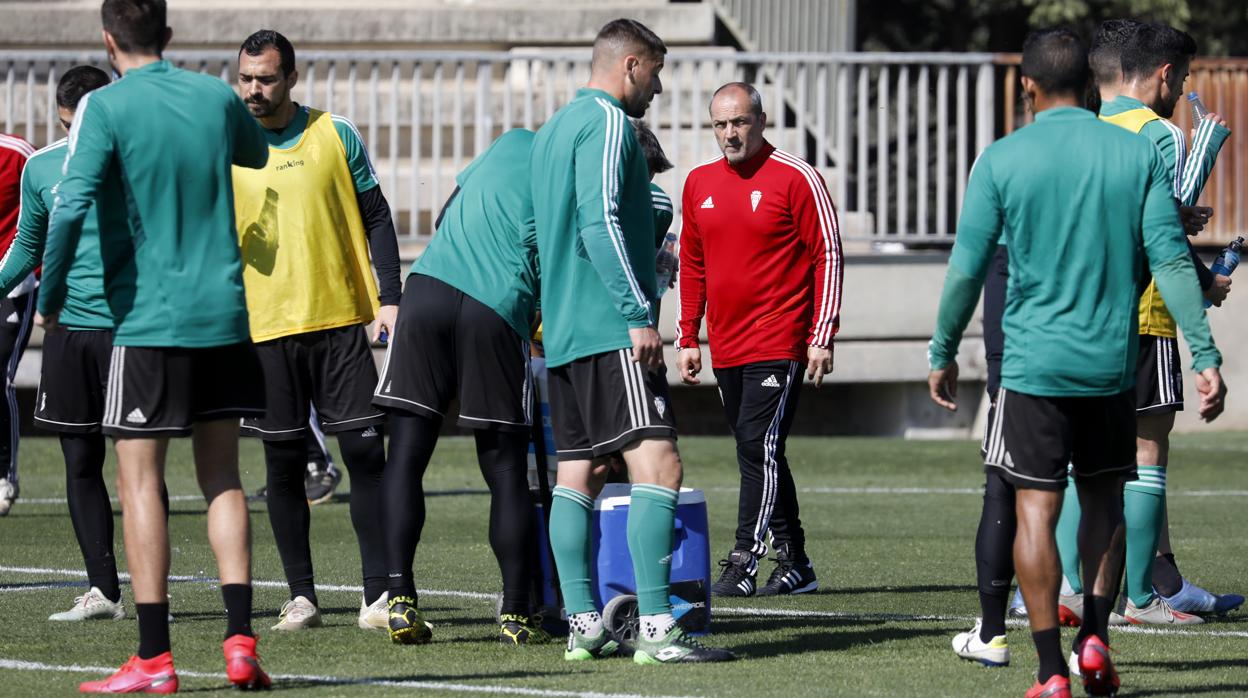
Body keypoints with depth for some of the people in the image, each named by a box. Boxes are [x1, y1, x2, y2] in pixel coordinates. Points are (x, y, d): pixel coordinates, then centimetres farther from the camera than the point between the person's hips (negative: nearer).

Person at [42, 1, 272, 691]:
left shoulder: (105, 108, -7)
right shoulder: (216, 96, 7)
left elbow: (70, 206, -18)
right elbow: (255, 154, 28)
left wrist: (50, 297, -6)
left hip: (146, 317, -4)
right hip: (223, 315, 4)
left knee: (140, 480, 0)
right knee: (221, 476, 11)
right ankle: (239, 642, 2)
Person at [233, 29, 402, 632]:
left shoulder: (336, 136, 4)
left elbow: (376, 219, 9)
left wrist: (389, 298, 1)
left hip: (341, 320, 0)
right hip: (265, 328, 0)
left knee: (365, 452, -5)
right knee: (284, 464, 3)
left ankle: (378, 593, -2)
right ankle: (301, 596, 11)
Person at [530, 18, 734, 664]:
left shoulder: (552, 130, 22)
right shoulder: (607, 123, -8)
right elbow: (600, 222, -20)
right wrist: (638, 313, -21)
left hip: (562, 332, 11)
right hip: (610, 329, -11)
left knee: (577, 475, 8)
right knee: (657, 464, -15)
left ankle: (582, 625, 7)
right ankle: (655, 628, -23)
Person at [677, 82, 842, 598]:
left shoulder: (795, 179, -7)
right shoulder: (700, 184, 11)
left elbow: (828, 256, -7)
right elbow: (692, 265, 20)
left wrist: (821, 338, -12)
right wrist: (687, 339, 16)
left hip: (780, 343, -7)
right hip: (725, 348, 7)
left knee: (760, 445, -14)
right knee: (757, 455, 10)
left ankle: (743, 564, -16)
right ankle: (794, 564, 17)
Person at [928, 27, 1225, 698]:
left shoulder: (1002, 160, -4)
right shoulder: (1138, 155, 1)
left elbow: (967, 269, -2)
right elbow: (1170, 259, -3)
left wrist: (943, 354, 10)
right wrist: (1205, 356, -1)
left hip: (1033, 365, -2)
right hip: (1113, 365, 2)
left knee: (1036, 510, 0)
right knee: (1104, 501, 18)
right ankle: (1094, 639, 7)